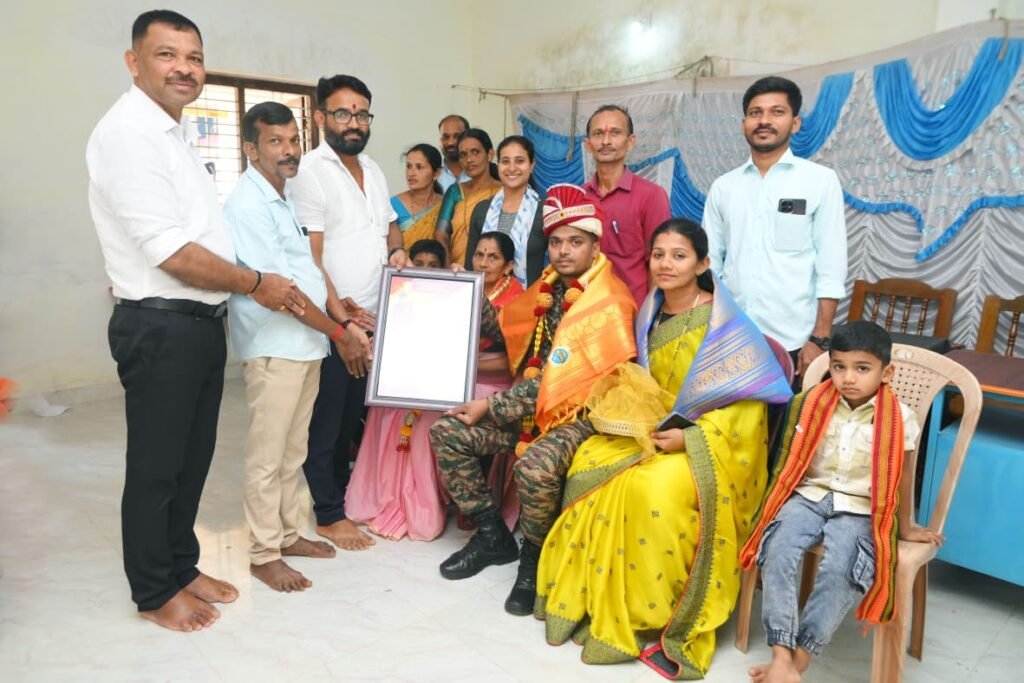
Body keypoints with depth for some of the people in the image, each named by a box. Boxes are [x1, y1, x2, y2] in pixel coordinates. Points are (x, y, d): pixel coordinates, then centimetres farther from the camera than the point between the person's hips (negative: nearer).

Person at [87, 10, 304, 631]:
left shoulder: (180, 133, 15)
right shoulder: (127, 133, -15)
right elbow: (172, 253, -21)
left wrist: (252, 285, 17)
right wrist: (257, 283, -11)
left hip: (203, 321, 9)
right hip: (161, 327, -9)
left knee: (194, 456, 18)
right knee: (156, 466, 6)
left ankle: (181, 565, 35)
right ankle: (154, 592, 24)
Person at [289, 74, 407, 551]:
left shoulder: (372, 170, 12)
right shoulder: (310, 173, -11)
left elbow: (389, 224, 26)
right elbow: (310, 260, -16)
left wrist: (397, 248, 2)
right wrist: (342, 324, -18)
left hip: (371, 319, 7)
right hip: (330, 324, -7)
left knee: (354, 417, 16)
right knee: (327, 421, 4)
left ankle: (343, 493, 31)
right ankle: (329, 514, 16)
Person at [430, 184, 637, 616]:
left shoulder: (608, 304, -17)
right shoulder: (550, 286, 7)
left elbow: (558, 382, -22)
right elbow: (505, 329, 14)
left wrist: (491, 406, -18)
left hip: (579, 414, -8)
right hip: (534, 405, 8)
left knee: (535, 467, -37)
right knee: (447, 433, -3)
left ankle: (535, 556, -5)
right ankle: (493, 535, 10)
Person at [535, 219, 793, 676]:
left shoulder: (725, 324, -13)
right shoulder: (649, 314, 8)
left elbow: (748, 402, -15)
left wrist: (690, 437, -23)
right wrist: (625, 398, -1)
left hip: (710, 444, -6)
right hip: (650, 432, 6)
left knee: (652, 489, -33)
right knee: (589, 463, -19)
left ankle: (655, 616, -12)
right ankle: (592, 600, -8)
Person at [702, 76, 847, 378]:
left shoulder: (821, 180, 1)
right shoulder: (722, 187, 9)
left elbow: (831, 268, -3)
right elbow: (709, 264, 10)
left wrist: (819, 339, -10)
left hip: (792, 342, -2)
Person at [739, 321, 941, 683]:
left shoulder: (898, 419, -7)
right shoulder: (813, 404, -2)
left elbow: (902, 477, 4)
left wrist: (905, 527, 14)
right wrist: (779, 504, 5)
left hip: (859, 510, -2)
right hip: (809, 496, 2)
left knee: (840, 571, -28)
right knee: (778, 552, -24)